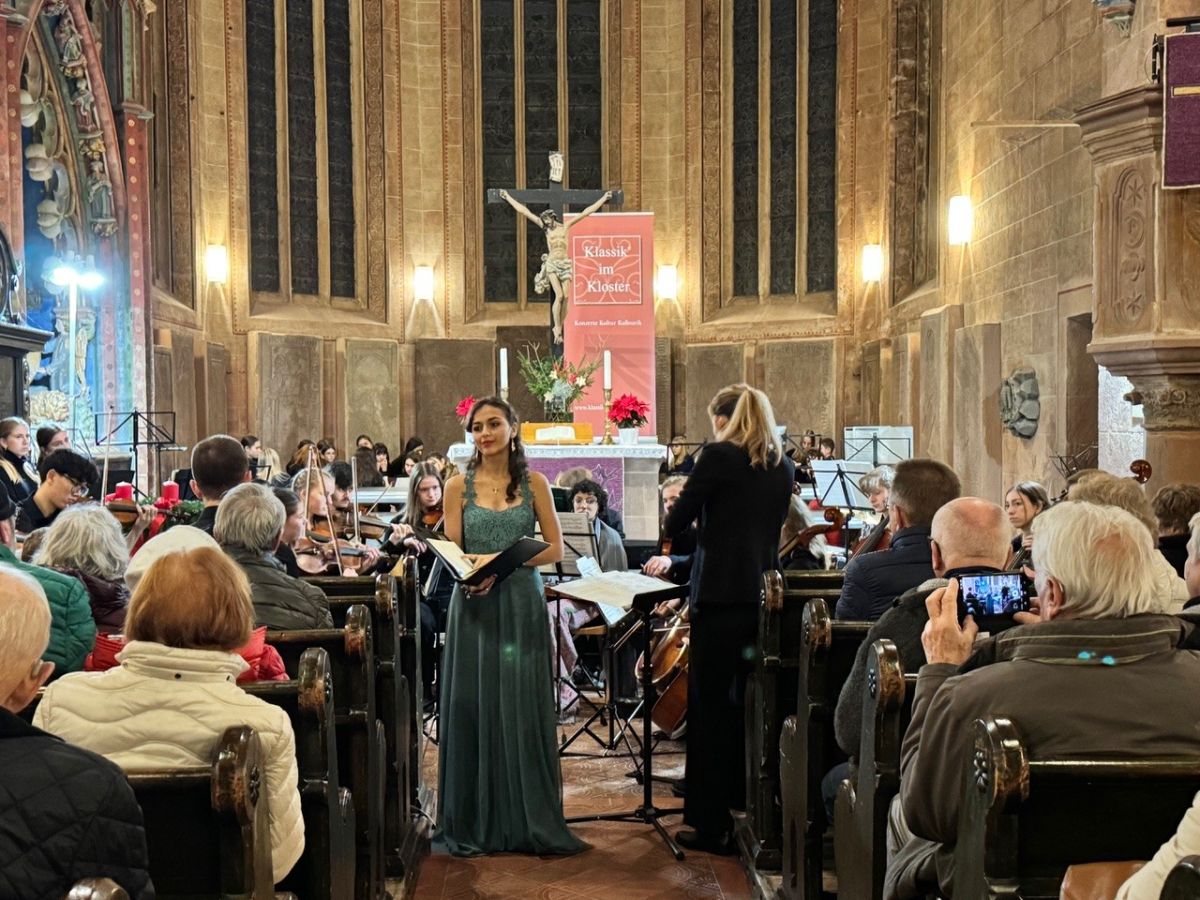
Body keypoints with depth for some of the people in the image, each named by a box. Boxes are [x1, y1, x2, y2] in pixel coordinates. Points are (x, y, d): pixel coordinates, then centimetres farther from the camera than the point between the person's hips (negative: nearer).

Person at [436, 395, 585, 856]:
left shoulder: (533, 483, 5)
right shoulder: (459, 486, 5)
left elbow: (555, 547, 1)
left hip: (522, 604, 0)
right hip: (473, 605, 0)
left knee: (522, 708, 2)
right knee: (472, 707, 2)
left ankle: (527, 818, 13)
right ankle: (474, 821, 13)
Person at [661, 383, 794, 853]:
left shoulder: (719, 456, -10)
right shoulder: (784, 467, 9)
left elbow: (674, 524, -7)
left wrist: (676, 514, 14)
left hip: (721, 594, -6)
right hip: (765, 593, 6)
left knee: (711, 706, 1)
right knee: (748, 700, 17)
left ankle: (711, 825, 6)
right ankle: (748, 805, 27)